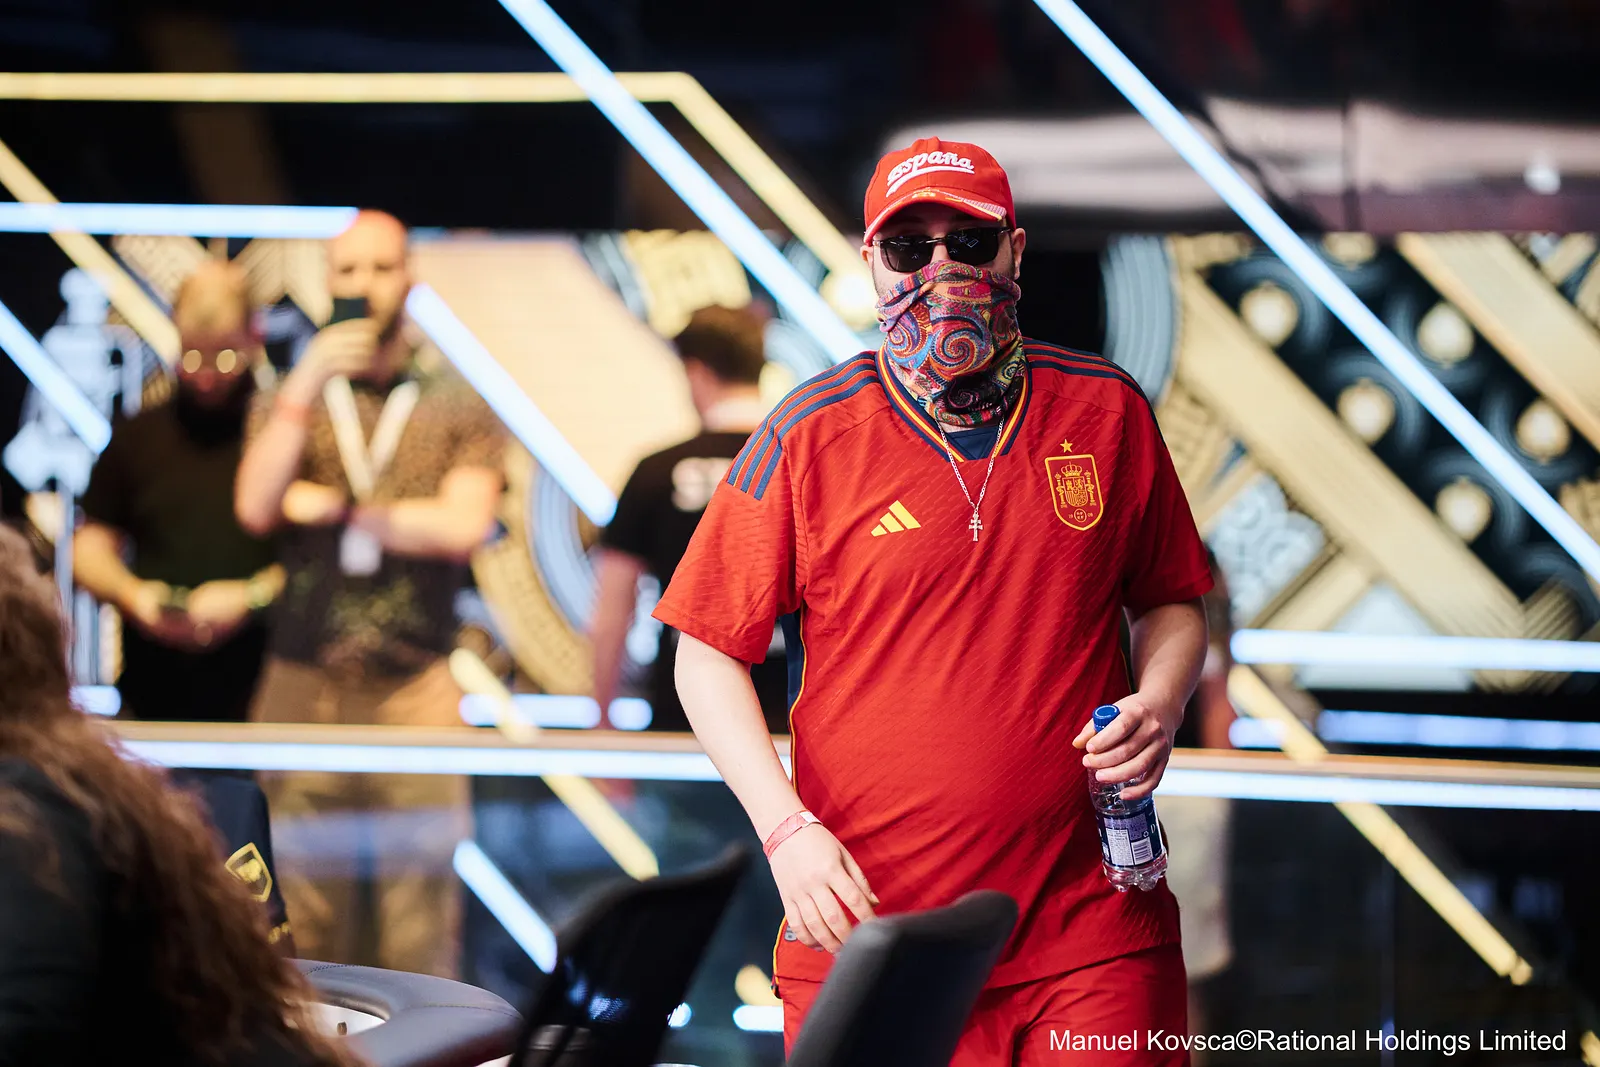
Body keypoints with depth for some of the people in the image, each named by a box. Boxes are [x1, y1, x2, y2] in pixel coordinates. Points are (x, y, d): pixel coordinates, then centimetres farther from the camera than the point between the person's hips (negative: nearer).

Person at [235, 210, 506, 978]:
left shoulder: (456, 408, 11)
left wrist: (334, 509, -2)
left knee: (418, 914, -5)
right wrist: (308, 383, -9)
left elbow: (463, 525, -4)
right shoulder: (286, 403, 14)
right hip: (304, 684, 1)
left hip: (415, 687, -1)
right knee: (303, 910, -3)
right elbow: (255, 509, -4)